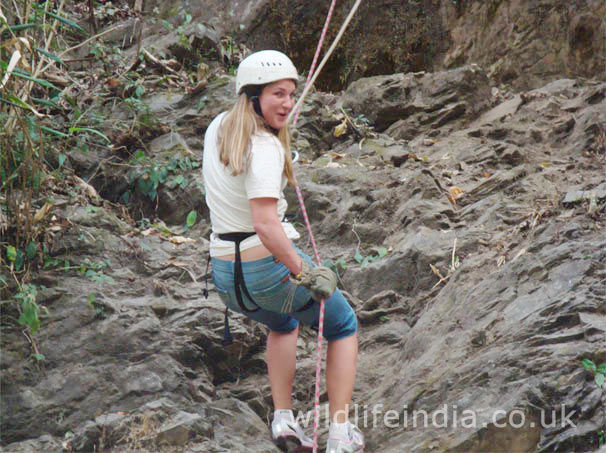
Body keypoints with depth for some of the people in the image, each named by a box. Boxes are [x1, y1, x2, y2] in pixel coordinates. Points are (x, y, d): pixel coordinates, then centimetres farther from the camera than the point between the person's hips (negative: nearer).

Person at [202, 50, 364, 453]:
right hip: (271, 265, -7)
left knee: (283, 326, 39)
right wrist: (304, 274, -32)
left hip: (225, 275, 7)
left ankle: (283, 419, 26)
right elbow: (265, 224, -34)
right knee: (343, 327, 20)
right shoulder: (265, 148, -23)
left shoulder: (218, 128, 2)